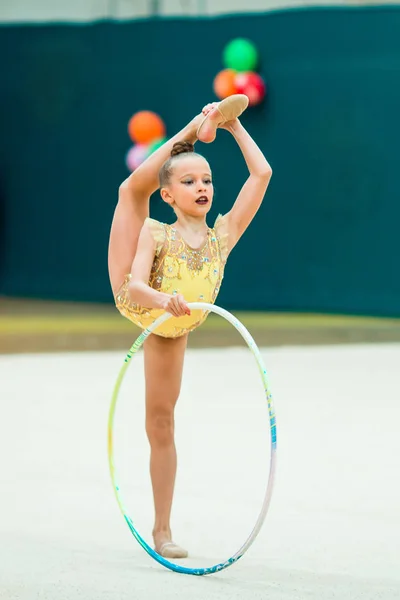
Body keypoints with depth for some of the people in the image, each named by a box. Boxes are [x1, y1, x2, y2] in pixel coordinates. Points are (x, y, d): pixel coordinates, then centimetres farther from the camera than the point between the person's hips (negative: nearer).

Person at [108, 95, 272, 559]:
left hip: (171, 331, 2)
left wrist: (235, 125, -12)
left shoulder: (223, 235, -16)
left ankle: (162, 529, 12)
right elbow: (136, 287, -36)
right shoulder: (155, 233, -24)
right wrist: (164, 299, -58)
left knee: (161, 421, 5)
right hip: (136, 306, -2)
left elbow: (261, 174, -19)